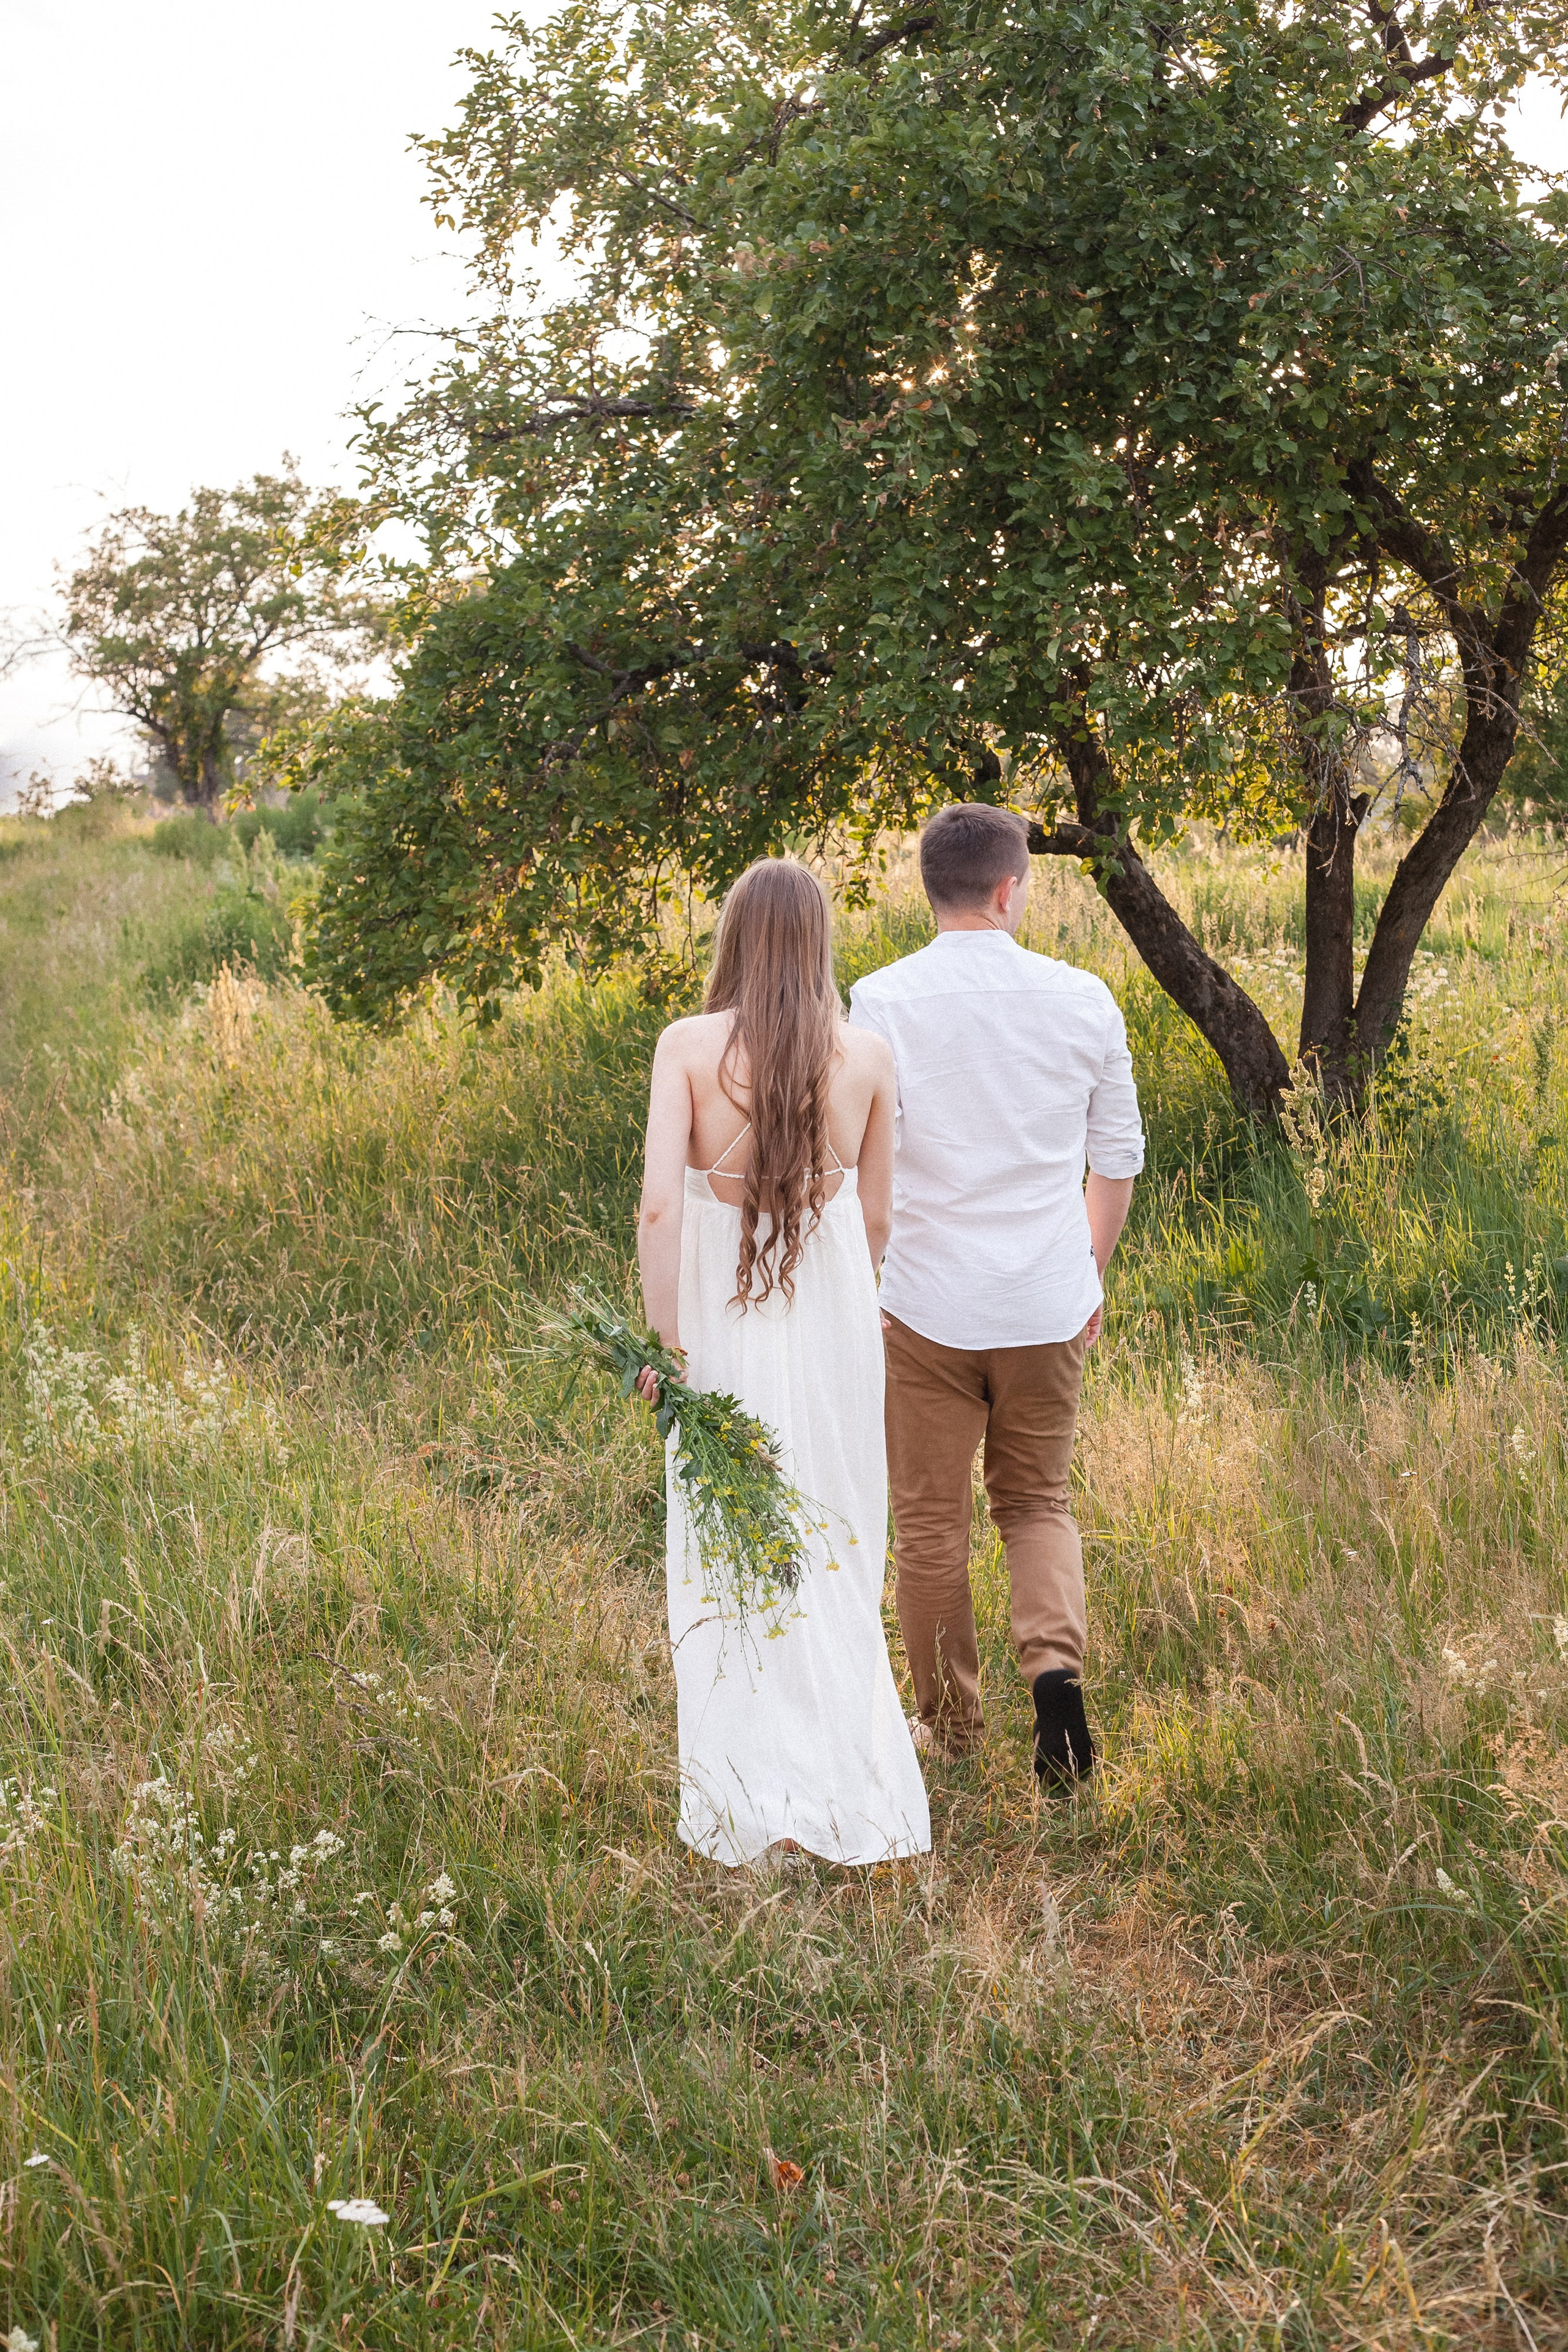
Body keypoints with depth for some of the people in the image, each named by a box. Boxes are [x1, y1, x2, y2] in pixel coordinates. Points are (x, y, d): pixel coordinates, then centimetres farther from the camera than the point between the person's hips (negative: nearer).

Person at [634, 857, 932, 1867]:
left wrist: (665, 1336, -7)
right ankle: (845, 1786, 20)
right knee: (835, 1547, 15)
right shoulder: (867, 1055, -3)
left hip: (723, 1321, -1)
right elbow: (876, 1213, 6)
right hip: (835, 1315, 1)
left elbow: (658, 1203, -15)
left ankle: (749, 1803, 16)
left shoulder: (689, 1046, -9)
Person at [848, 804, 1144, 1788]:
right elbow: (1119, 1158, 7)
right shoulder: (1083, 998, -1)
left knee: (930, 1523, 12)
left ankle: (950, 1726, 23)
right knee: (1038, 1502, 19)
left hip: (927, 1302, -2)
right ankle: (1056, 1660, -5)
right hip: (1047, 1302, 2)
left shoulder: (883, 1001, -9)